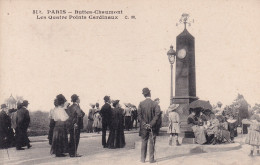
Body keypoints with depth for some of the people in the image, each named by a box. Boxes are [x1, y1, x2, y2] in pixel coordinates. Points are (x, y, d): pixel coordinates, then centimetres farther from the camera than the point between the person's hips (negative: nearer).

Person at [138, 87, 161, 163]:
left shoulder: (141, 104, -2)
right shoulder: (155, 104, -6)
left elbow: (139, 115, -6)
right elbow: (157, 115, -13)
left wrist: (144, 124, -6)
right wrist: (151, 124, -11)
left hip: (144, 127, 1)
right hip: (152, 127, -1)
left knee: (144, 143, 9)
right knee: (152, 143, 5)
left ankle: (143, 159, 11)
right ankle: (151, 159, 7)